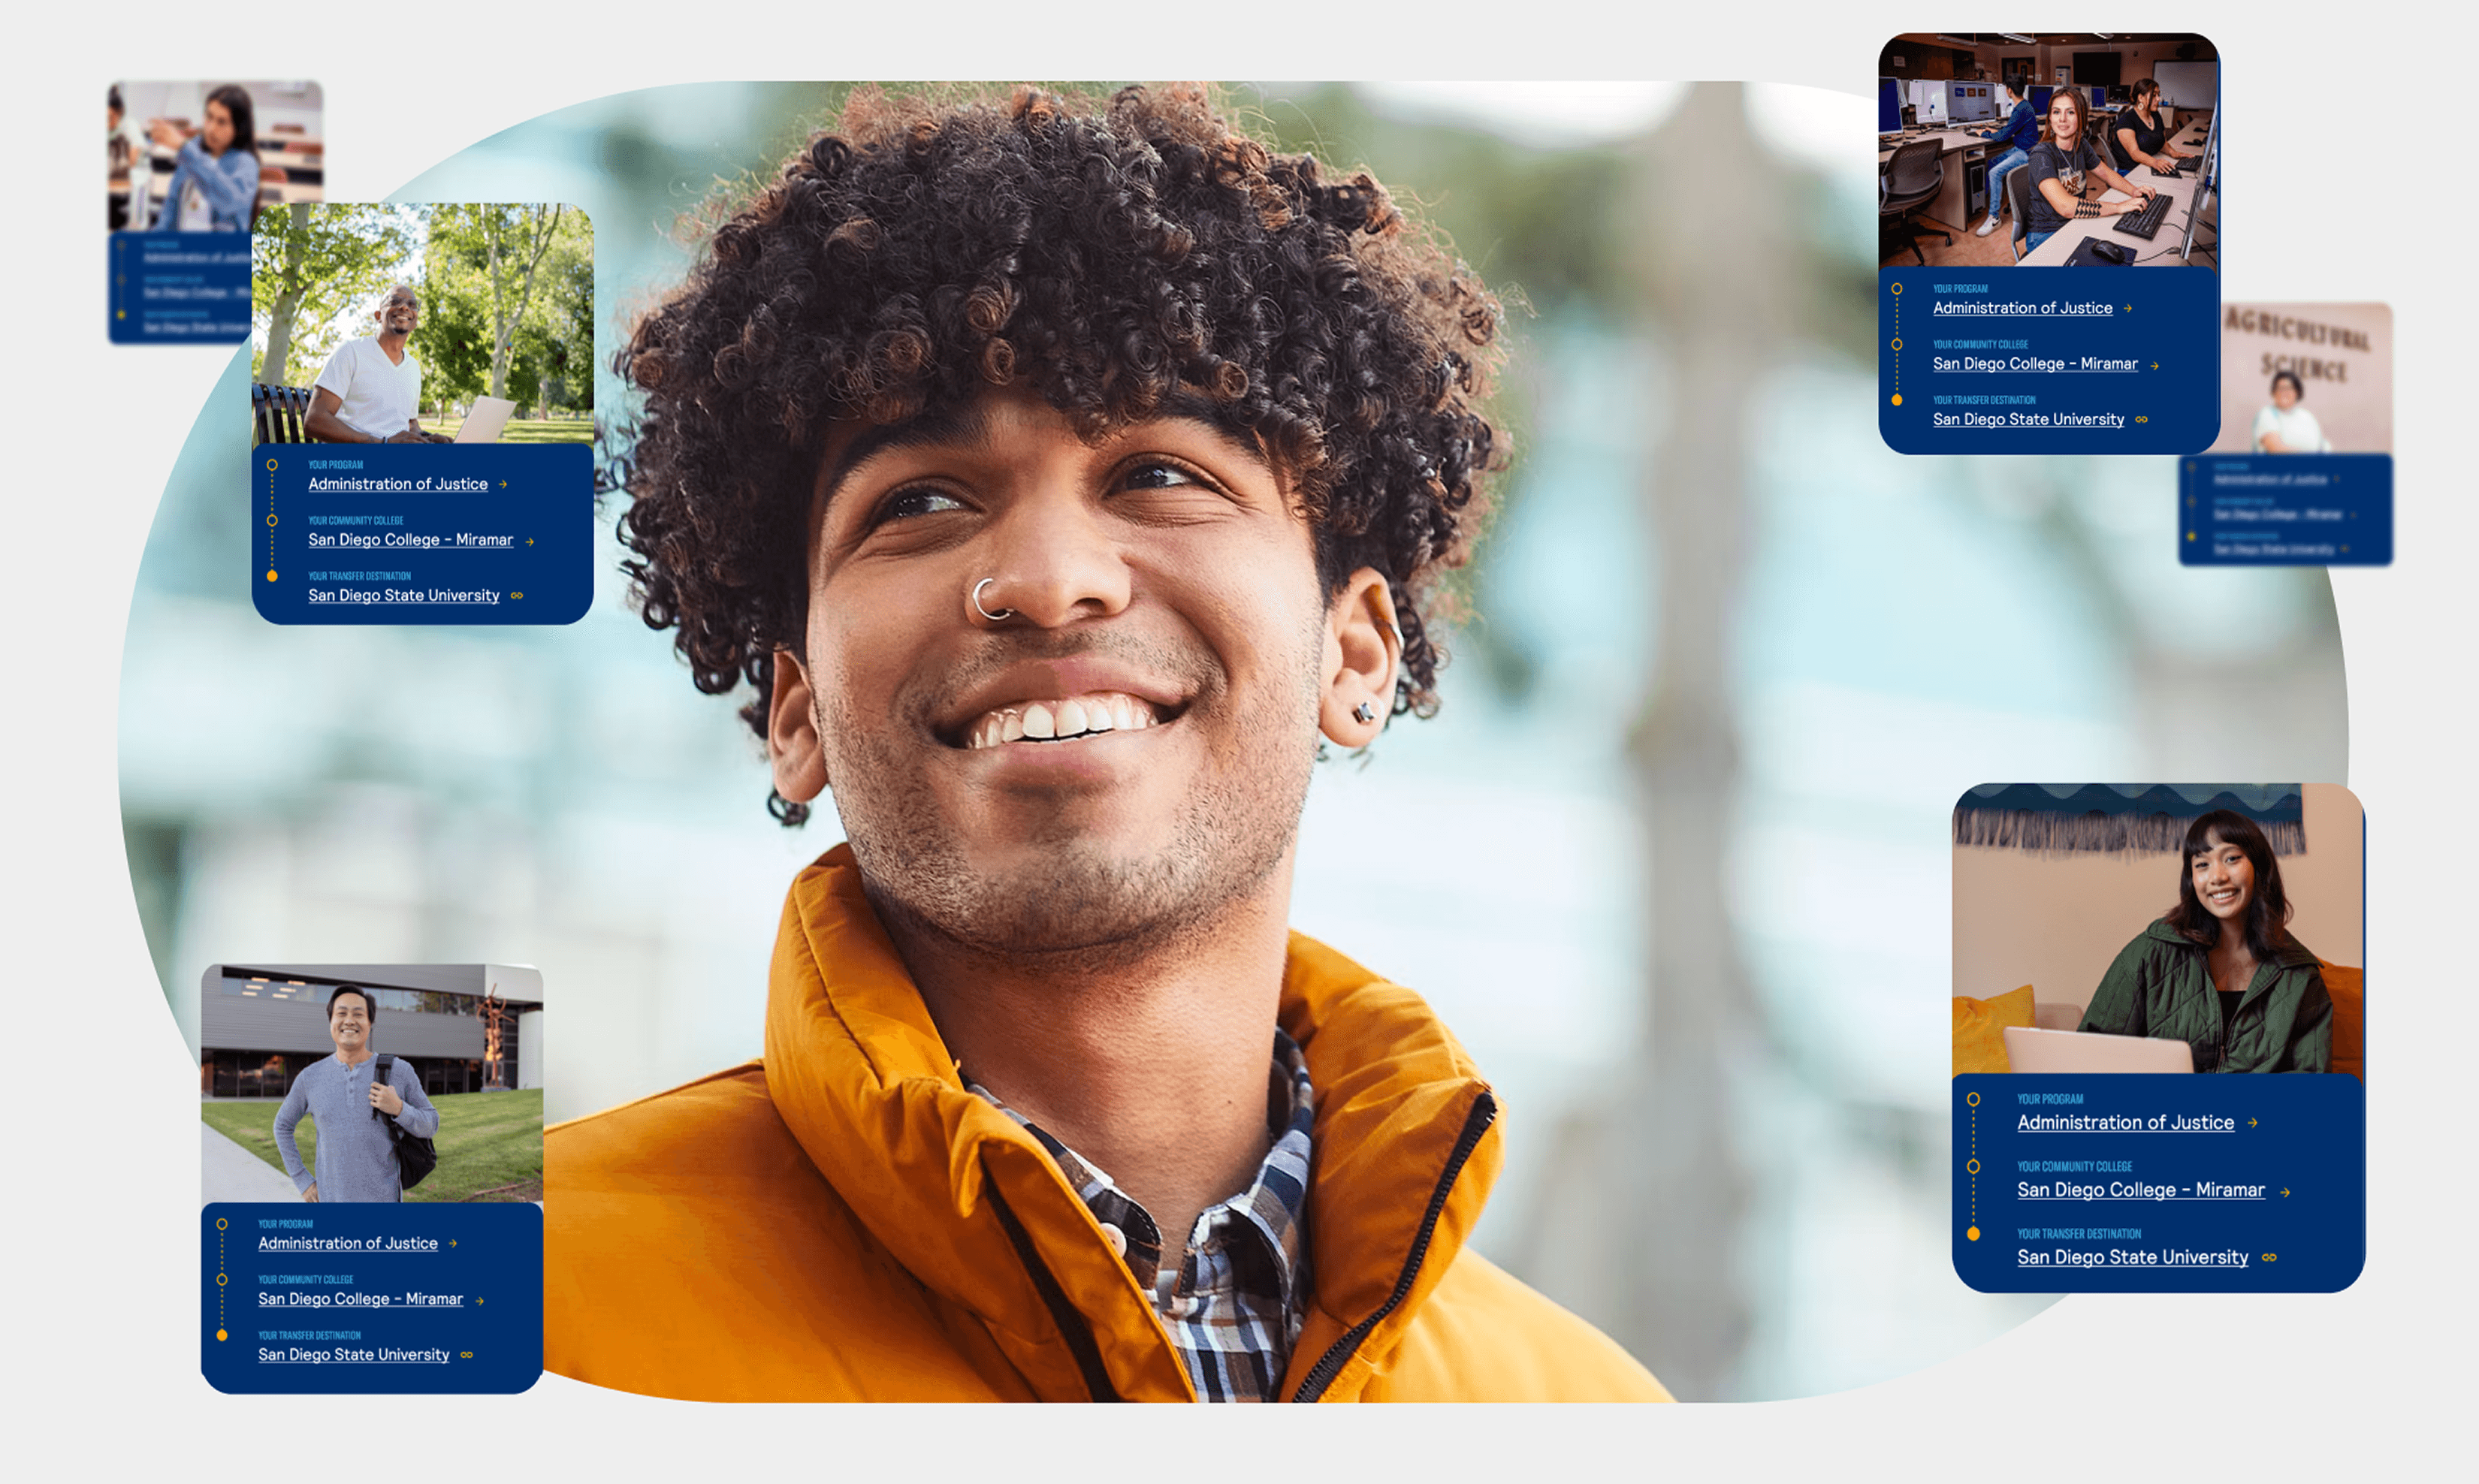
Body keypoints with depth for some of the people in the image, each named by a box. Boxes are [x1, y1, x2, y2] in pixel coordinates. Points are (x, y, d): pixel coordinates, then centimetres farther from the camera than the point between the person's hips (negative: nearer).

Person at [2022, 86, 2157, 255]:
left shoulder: (2081, 146, 3)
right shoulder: (2042, 155, -20)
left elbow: (2106, 174, 22)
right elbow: (2064, 206, -31)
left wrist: (2133, 191, 0)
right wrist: (2118, 207, -28)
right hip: (2045, 239, -7)